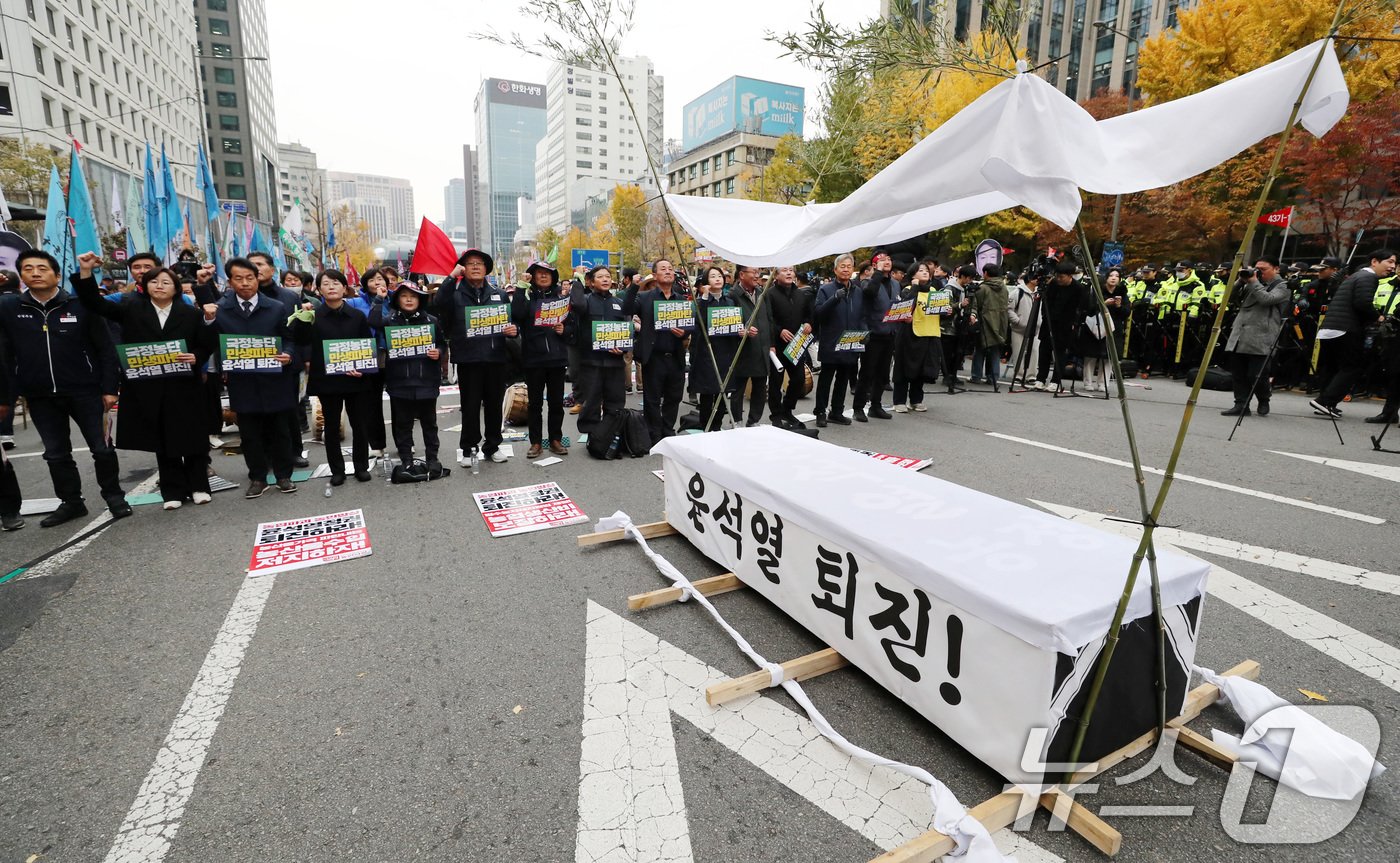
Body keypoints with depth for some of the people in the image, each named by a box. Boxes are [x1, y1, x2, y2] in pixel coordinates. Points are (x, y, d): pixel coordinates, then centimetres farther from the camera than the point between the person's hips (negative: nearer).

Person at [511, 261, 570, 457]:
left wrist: (564, 330, -8)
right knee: (535, 402, 5)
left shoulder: (560, 298, 10)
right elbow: (516, 314, -17)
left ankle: (555, 439, 18)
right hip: (533, 358, -1)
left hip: (557, 358, 2)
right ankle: (536, 442, 13)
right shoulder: (527, 297, 4)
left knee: (556, 401, 7)